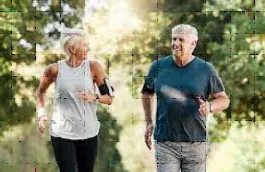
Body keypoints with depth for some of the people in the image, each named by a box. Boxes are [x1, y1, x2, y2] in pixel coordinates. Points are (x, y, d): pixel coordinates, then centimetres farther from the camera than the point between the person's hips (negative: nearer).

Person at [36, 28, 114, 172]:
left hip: (88, 133, 2)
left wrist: (94, 97, -17)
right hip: (62, 133, -2)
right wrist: (41, 113, 2)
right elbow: (41, 91, 16)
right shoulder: (55, 69, -3)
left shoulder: (93, 67, -2)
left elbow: (109, 98, 2)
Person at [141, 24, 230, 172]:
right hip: (165, 143, 0)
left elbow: (224, 99, 6)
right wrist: (149, 122, 17)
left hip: (196, 144, 0)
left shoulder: (206, 69, 2)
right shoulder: (159, 66, 6)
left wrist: (209, 107, -15)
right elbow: (147, 93, 22)